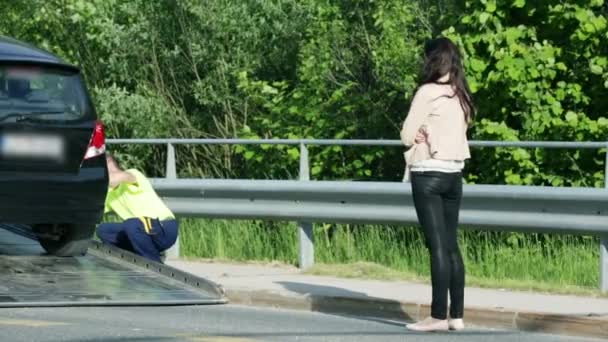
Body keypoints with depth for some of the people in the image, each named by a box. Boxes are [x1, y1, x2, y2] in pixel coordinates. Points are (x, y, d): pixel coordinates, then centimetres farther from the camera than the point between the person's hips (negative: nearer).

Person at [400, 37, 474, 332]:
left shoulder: (428, 92, -11)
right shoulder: (460, 95, 10)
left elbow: (407, 136, -10)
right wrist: (431, 133, 0)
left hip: (429, 174, -7)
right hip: (454, 173, 7)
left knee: (438, 246, -8)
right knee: (451, 245, 9)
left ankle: (439, 316, -8)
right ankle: (457, 315, 9)